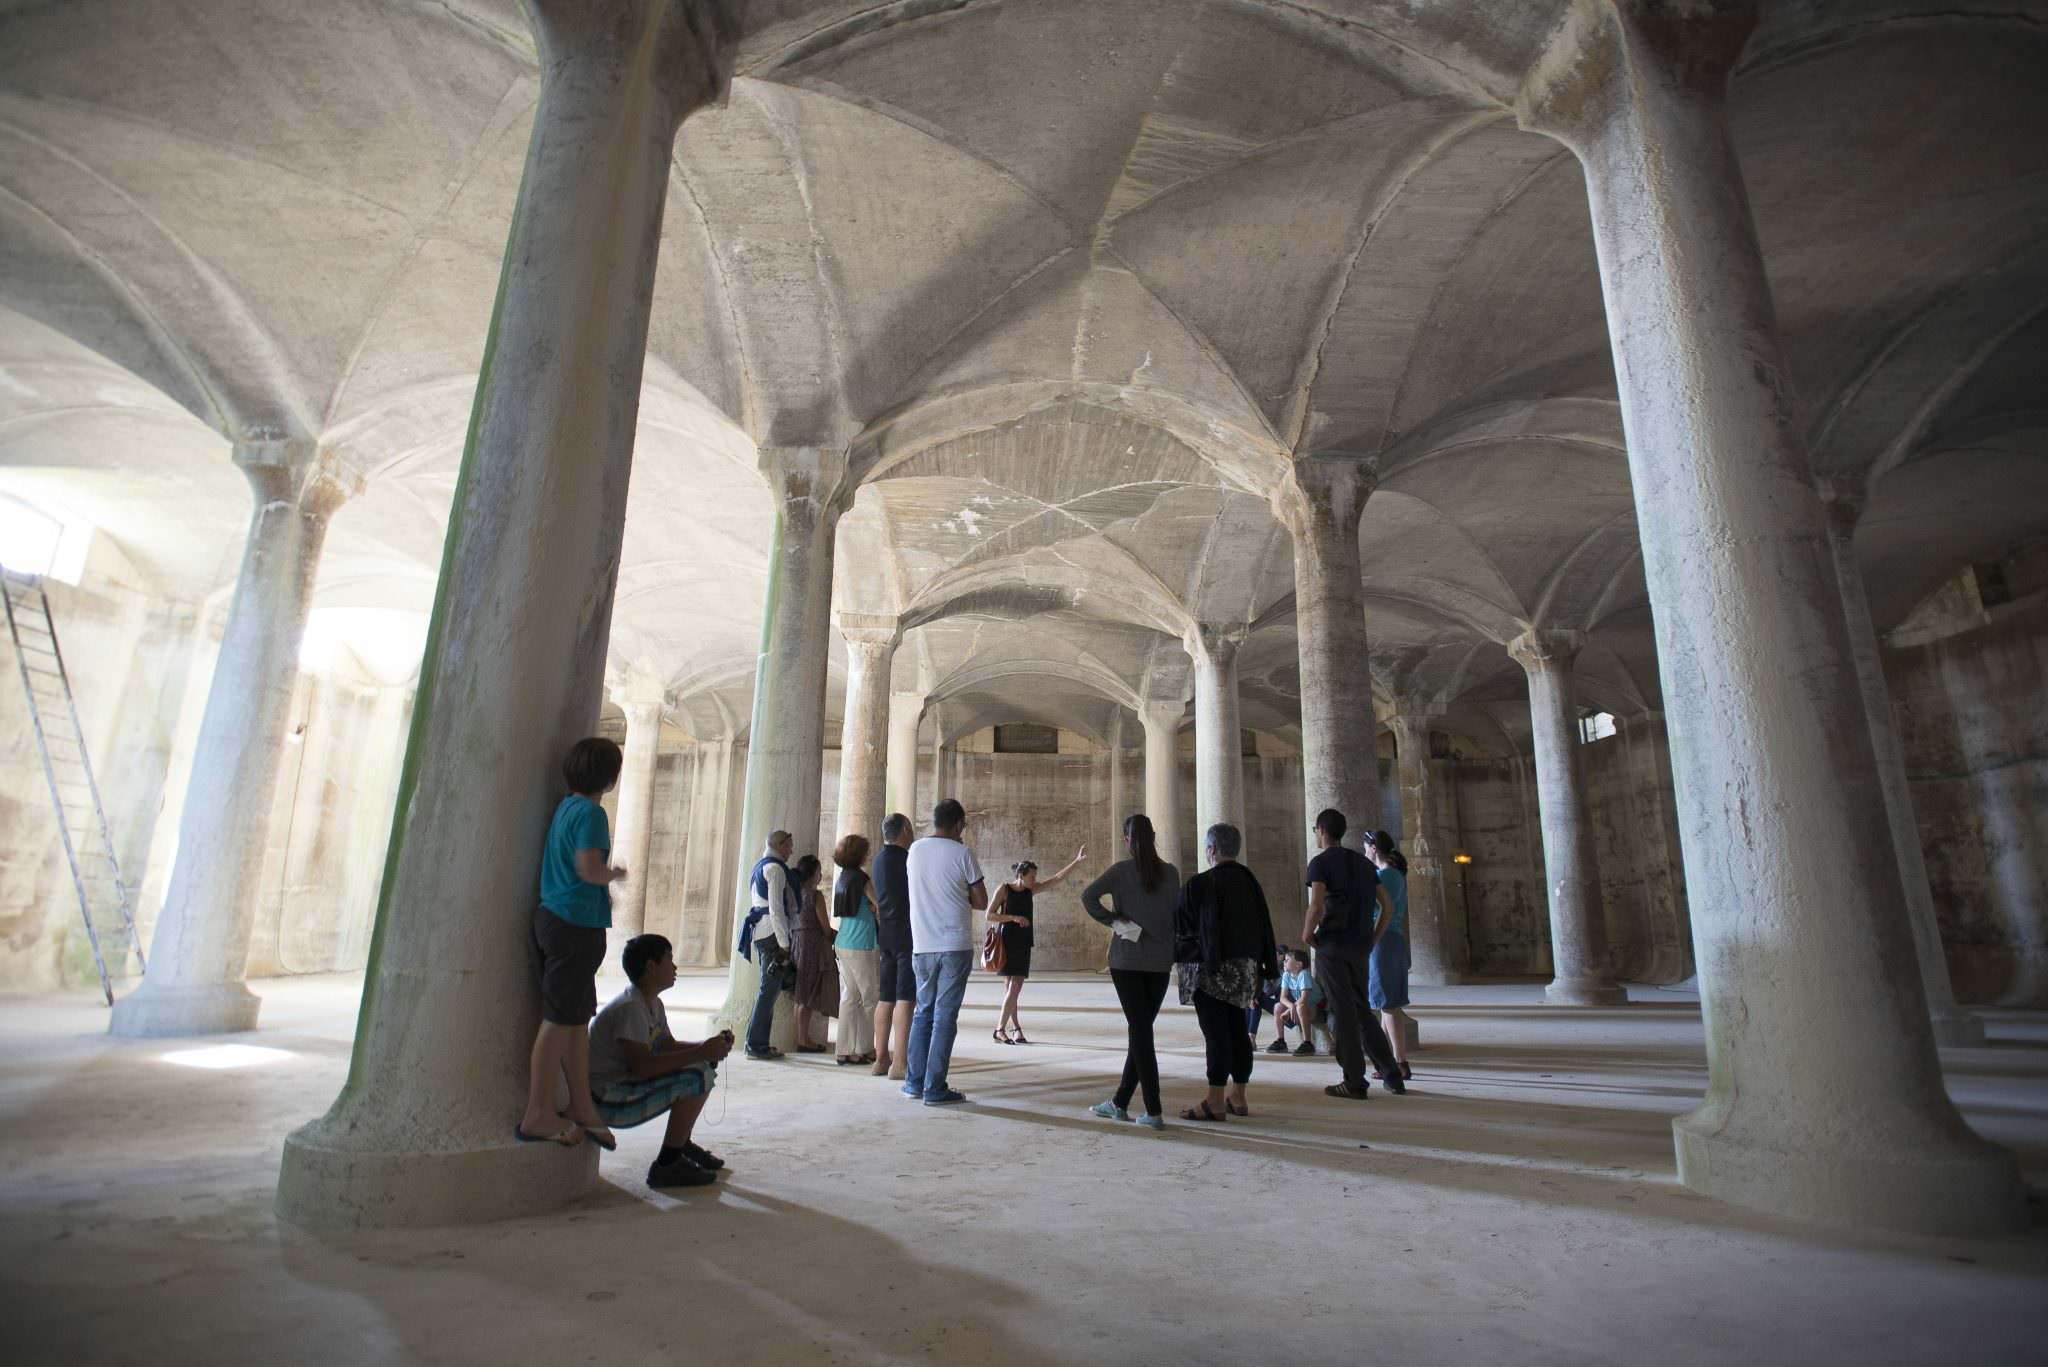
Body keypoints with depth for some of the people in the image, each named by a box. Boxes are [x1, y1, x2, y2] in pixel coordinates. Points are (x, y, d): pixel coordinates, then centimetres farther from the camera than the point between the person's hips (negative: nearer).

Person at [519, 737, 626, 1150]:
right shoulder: (591, 813, -13)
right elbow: (589, 868, -23)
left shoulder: (565, 806, 13)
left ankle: (582, 1106, 23)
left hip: (554, 919, 9)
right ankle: (537, 1116, 6)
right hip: (577, 925, -9)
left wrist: (603, 889, 18)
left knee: (578, 1016, 14)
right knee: (560, 1019, -2)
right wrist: (616, 874, -4)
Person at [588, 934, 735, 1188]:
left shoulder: (653, 1004, 8)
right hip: (608, 1101, -10)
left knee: (706, 1065, 10)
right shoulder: (630, 1008, -23)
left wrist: (709, 1045, -4)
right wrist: (699, 1053, -27)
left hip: (629, 1084, 10)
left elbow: (668, 1045, 13)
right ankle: (668, 1164, -12)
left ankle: (681, 1144, 19)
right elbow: (642, 1067, -30)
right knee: (697, 1076, -22)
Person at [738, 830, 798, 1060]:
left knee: (769, 988, 14)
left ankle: (757, 1042, 18)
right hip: (773, 932, -10)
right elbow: (777, 908, -16)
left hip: (760, 932, 10)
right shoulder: (775, 868, -10)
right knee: (770, 989, -6)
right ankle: (756, 1044, -3)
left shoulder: (760, 866, 20)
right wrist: (784, 944, -16)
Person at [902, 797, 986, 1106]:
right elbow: (982, 902, -2)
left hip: (922, 946, 4)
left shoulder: (915, 850, 6)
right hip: (955, 946, -4)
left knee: (923, 1012, 16)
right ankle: (935, 1089, 3)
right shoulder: (961, 852, -7)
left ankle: (914, 1082, 18)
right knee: (945, 1016, 1)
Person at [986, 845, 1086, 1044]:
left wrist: (1077, 860, -3)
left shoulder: (1031, 890, 7)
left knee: (1014, 987, 4)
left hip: (1023, 945, 5)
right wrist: (1013, 917, -19)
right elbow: (989, 916, -10)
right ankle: (1000, 1029, -2)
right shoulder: (1004, 890, -7)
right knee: (1011, 987, -7)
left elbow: (1057, 879, 3)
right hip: (1007, 943, -5)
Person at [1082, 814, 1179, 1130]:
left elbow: (1088, 896, -19)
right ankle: (1120, 1102, 21)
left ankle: (1154, 1112, -2)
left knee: (1139, 1030, 0)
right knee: (1141, 1029, 12)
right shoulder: (1171, 873, 3)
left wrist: (1113, 920, -9)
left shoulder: (1122, 870, -8)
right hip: (1160, 960, 3)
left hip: (1127, 958, -3)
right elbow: (1177, 915, 8)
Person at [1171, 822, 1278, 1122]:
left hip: (1209, 969, -7)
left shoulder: (1199, 884, -14)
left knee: (1215, 1033, -4)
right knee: (1237, 1031, 13)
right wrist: (1265, 968, 15)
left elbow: (1180, 925, -4)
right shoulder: (1249, 881, 5)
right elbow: (1264, 926, 10)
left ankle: (1215, 1103, 0)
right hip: (1243, 969, 7)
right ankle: (1238, 1097, 20)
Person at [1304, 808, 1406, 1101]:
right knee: (1362, 1009, 16)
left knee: (1342, 1012, -1)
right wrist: (1373, 937, 14)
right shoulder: (1363, 862, 14)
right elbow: (1388, 907, 12)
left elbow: (1316, 907, -19)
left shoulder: (1320, 862, -7)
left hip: (1332, 945, -6)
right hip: (1361, 946, 6)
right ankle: (1392, 1076, 16)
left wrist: (1307, 934, -4)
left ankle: (1355, 1082, 3)